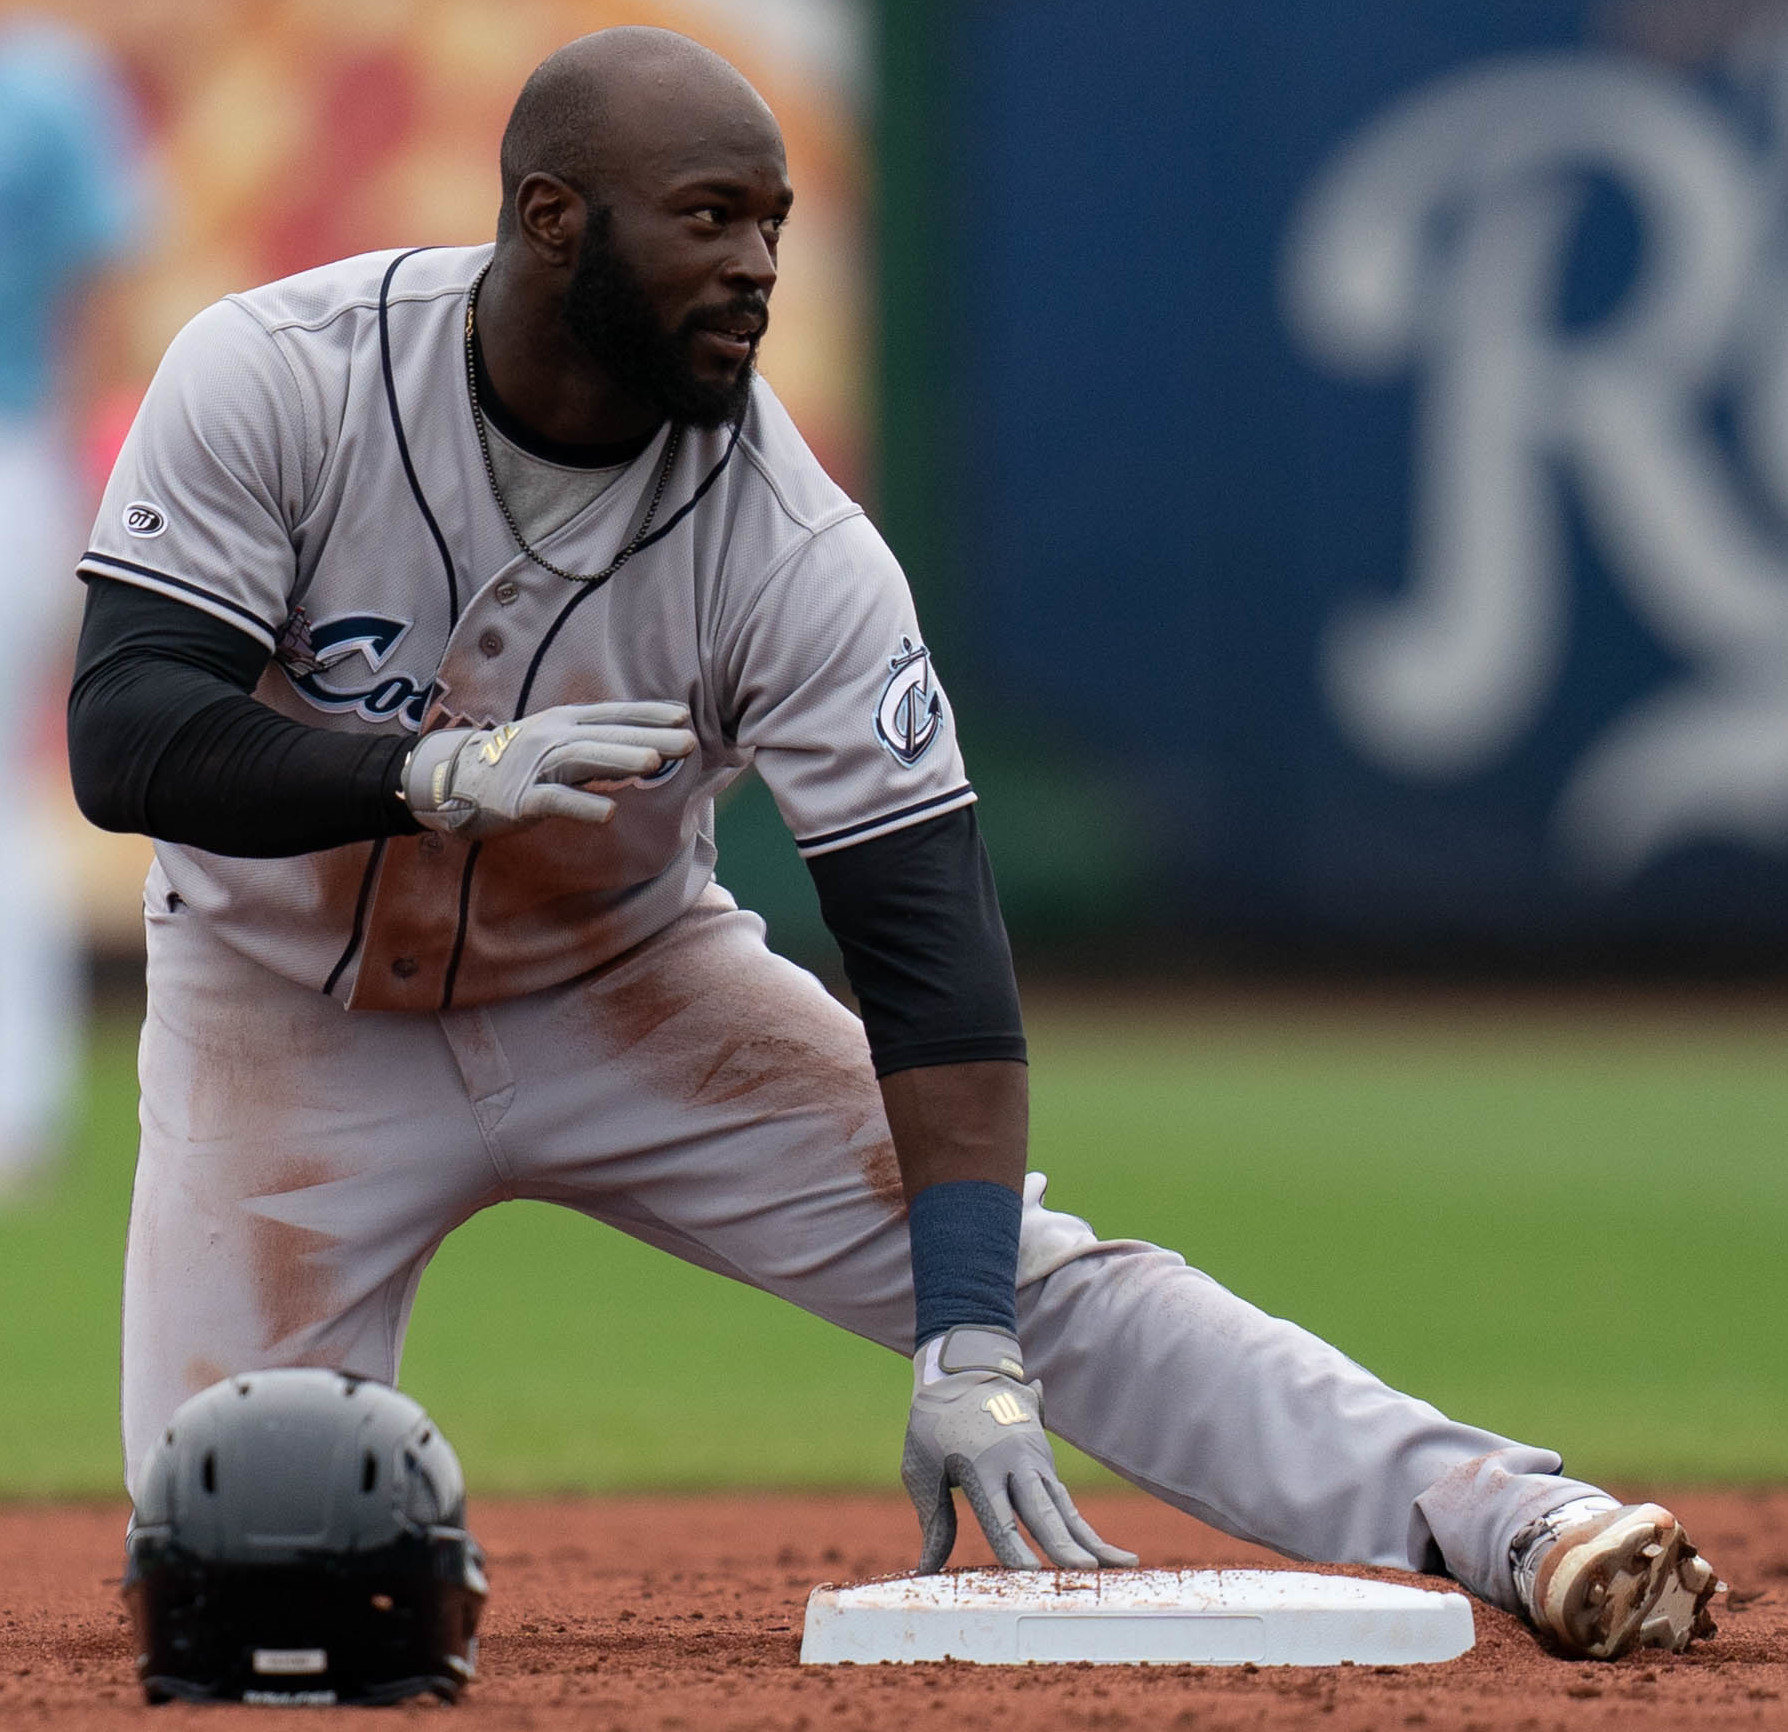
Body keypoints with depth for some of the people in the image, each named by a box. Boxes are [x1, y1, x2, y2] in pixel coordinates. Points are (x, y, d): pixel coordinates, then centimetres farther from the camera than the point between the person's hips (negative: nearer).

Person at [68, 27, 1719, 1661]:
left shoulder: (795, 547, -22)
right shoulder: (273, 378, -23)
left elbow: (927, 940, -24)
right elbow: (126, 735, -27)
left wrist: (967, 1349, -34)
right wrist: (436, 772, -45)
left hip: (630, 996, 1)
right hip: (290, 1020, 0)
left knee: (1028, 1275, -17)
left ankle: (1509, 1524, -23)